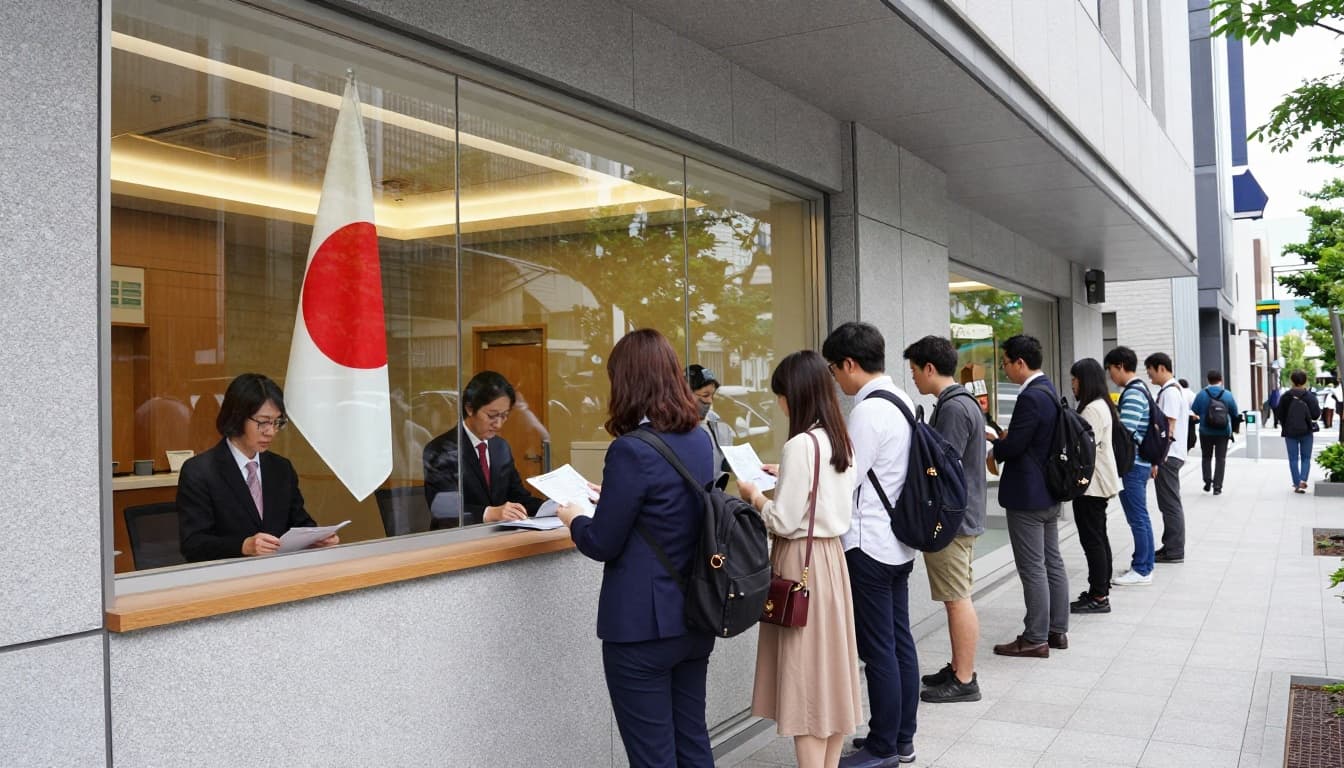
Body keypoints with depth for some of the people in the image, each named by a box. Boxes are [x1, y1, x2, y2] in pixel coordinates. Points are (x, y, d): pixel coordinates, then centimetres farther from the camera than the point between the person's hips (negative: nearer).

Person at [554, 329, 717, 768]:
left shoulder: (631, 451, -20)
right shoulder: (701, 440, 4)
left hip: (642, 625, -8)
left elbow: (603, 545, -14)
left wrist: (573, 519, 5)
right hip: (694, 617, 8)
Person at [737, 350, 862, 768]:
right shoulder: (842, 441, 8)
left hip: (801, 560, -9)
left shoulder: (801, 445, -18)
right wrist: (780, 476, 16)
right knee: (831, 661, 14)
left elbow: (784, 522, -18)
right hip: (831, 553, 9)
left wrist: (754, 496, -2)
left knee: (805, 670, -1)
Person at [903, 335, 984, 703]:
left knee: (957, 599, -3)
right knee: (958, 597, 16)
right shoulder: (964, 402, 14)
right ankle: (959, 668, 26)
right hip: (960, 515, 10)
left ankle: (964, 681, 5)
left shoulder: (953, 408, -18)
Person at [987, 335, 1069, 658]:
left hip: (1027, 496, -10)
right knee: (1053, 563, 15)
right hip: (1049, 492, 10)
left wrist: (992, 448, -3)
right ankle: (1057, 630, 24)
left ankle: (1036, 638, 5)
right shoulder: (1048, 390, 10)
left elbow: (1013, 447, -21)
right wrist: (1003, 439, 10)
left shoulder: (1030, 397, -22)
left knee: (1033, 569, -3)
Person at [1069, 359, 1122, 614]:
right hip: (1098, 482, 10)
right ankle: (1101, 589, 24)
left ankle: (1099, 597, -1)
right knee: (1099, 536, 16)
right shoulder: (1102, 405, 15)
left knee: (1092, 538, -5)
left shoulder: (1093, 408, -17)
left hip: (1091, 484, -10)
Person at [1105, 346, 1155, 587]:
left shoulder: (1132, 393, -16)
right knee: (1140, 517, 15)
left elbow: (1125, 431, -25)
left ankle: (1141, 570, 2)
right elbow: (1151, 429, 20)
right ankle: (1144, 565, 22)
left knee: (1137, 518, -4)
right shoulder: (1141, 389, 16)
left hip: (1132, 464, -10)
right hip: (1141, 461, 10)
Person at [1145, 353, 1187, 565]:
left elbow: (1169, 428, -20)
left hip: (1167, 456, -10)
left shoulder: (1169, 392, -15)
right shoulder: (1173, 389, 16)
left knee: (1170, 504, -4)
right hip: (1169, 454, 10)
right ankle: (1171, 547, 22)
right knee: (1170, 503, 15)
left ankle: (1174, 551, 1)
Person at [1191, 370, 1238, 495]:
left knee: (1206, 457, 16)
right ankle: (1217, 486, 1)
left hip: (1205, 432, 0)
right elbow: (1235, 413, 0)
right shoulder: (1228, 395, -5)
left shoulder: (1201, 394, -9)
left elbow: (1194, 410, -6)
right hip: (1223, 432, 0)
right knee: (1220, 458, 6)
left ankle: (1207, 480, 4)